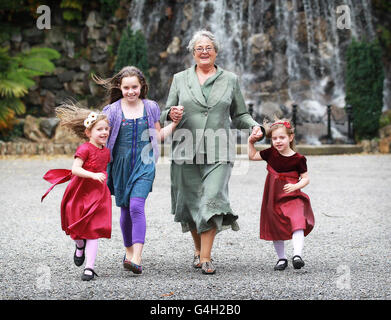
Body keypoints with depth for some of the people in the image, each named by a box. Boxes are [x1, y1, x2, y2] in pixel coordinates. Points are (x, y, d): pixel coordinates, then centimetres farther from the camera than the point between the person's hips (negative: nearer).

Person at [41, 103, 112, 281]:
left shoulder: (106, 151, 7)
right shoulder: (84, 149, -14)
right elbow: (75, 169, -25)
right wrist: (93, 175, -34)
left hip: (98, 194, 4)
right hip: (80, 193, -4)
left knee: (92, 231, -4)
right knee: (77, 229, 7)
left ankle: (89, 268, -5)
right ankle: (80, 246, 42)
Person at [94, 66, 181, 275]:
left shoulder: (150, 108, 7)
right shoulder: (113, 110, 3)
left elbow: (157, 135, 18)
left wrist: (175, 124, 10)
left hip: (144, 164, -1)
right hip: (121, 163, 1)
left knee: (137, 207, -16)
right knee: (125, 209, 9)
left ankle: (137, 258, -23)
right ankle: (129, 250, 30)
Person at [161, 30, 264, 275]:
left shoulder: (230, 80, 12)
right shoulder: (180, 79, 12)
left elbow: (239, 115, 17)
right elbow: (166, 115, 14)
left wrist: (254, 126, -3)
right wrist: (171, 114, -10)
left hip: (218, 152, -1)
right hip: (186, 150, 1)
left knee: (212, 199, -15)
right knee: (190, 203, 4)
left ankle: (206, 258, -12)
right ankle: (199, 249, 26)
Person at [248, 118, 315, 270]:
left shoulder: (298, 159, -9)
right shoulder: (271, 153, 2)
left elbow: (305, 178, -5)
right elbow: (252, 156, 16)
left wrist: (295, 186, -22)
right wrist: (250, 142, 2)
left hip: (292, 197, -4)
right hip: (273, 198, 4)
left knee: (298, 223, -23)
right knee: (276, 228, 9)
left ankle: (297, 254, -29)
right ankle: (281, 258, 24)